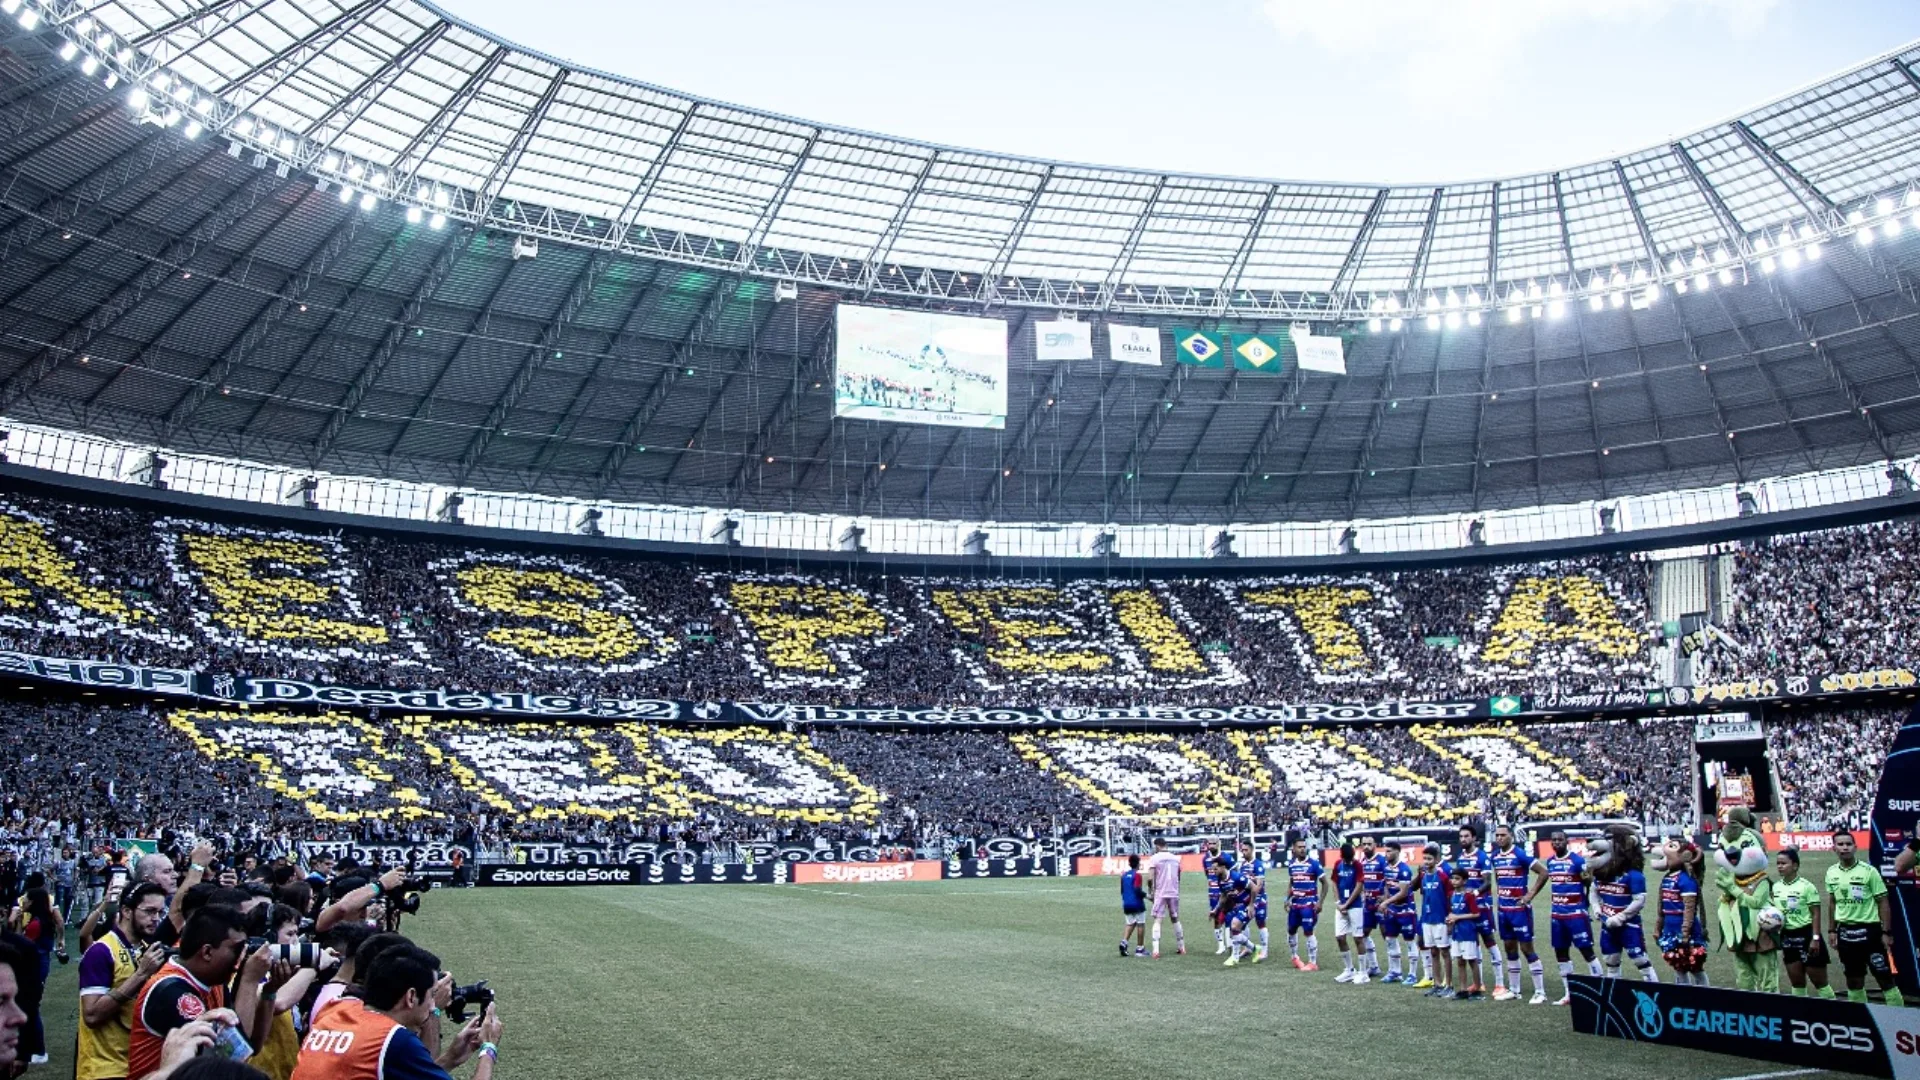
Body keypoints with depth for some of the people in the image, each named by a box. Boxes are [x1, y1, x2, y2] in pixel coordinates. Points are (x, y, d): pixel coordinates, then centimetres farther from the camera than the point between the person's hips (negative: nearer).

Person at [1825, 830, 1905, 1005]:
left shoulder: (1868, 871, -9)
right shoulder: (1831, 872, 4)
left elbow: (1882, 902, -7)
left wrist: (1887, 932, -10)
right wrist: (1831, 930, 12)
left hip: (1869, 930, -4)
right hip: (1845, 931, 4)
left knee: (1885, 978, -2)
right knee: (1854, 980, 12)